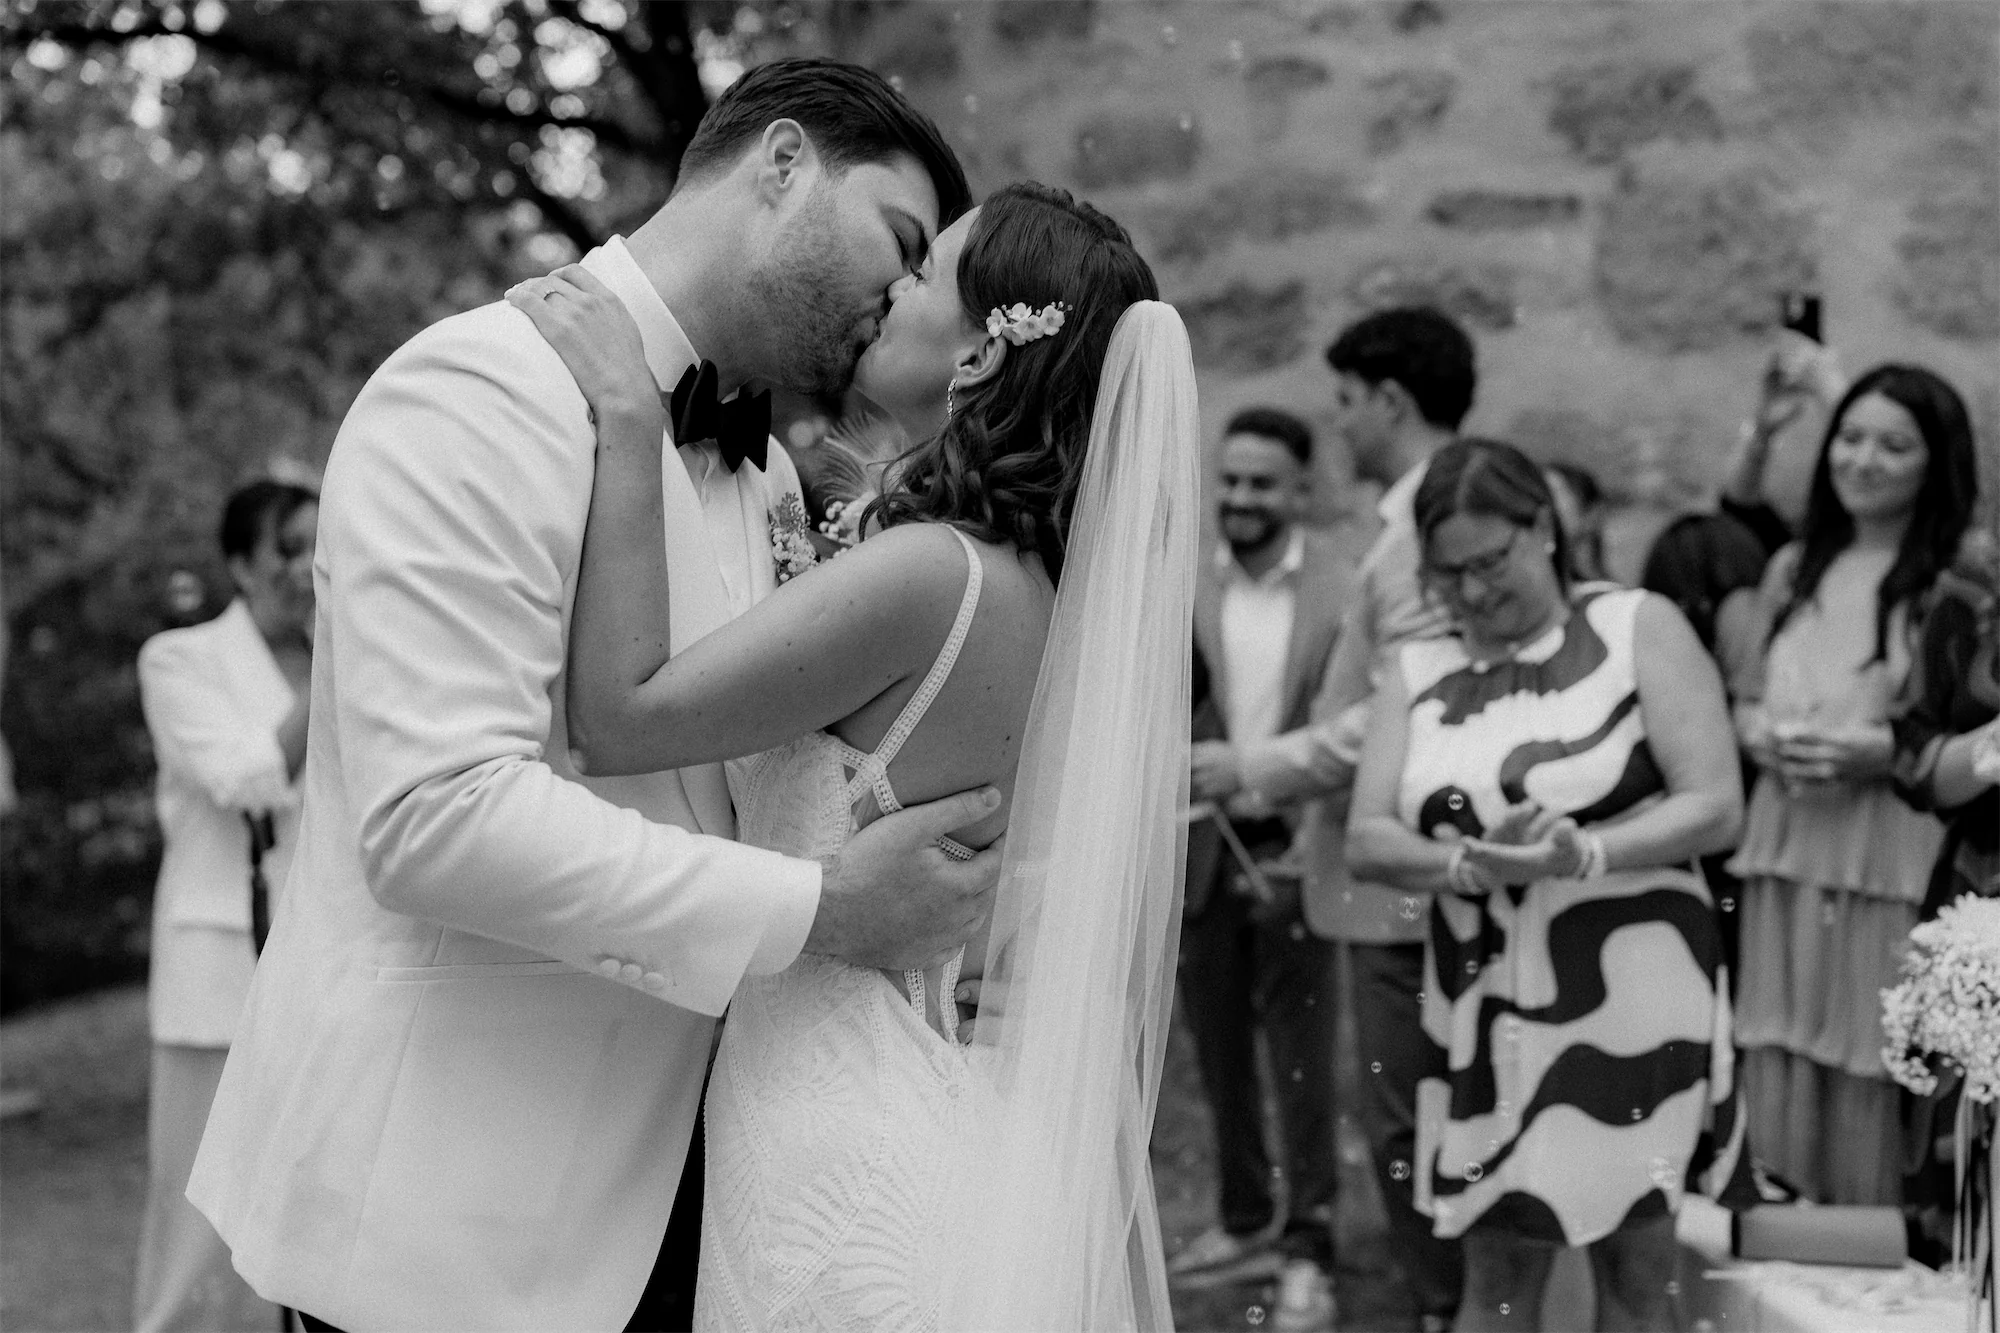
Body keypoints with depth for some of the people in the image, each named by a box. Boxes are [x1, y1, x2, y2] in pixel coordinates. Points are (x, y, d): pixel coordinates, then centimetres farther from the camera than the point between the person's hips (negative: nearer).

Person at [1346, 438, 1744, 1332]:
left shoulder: (1638, 629, -1)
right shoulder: (1416, 672, 9)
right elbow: (1367, 840, 1)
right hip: (1482, 1014, 3)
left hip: (1631, 1000, -3)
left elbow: (1716, 807, -8)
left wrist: (1584, 853, -24)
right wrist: (1470, 866, -19)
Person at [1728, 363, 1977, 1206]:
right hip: (1787, 852, 5)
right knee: (1777, 1084, 7)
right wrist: (1762, 737, 1)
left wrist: (1885, 750, -17)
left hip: (1897, 862, -5)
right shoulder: (1793, 570, 14)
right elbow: (1746, 697, 22)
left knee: (1874, 1097, -3)